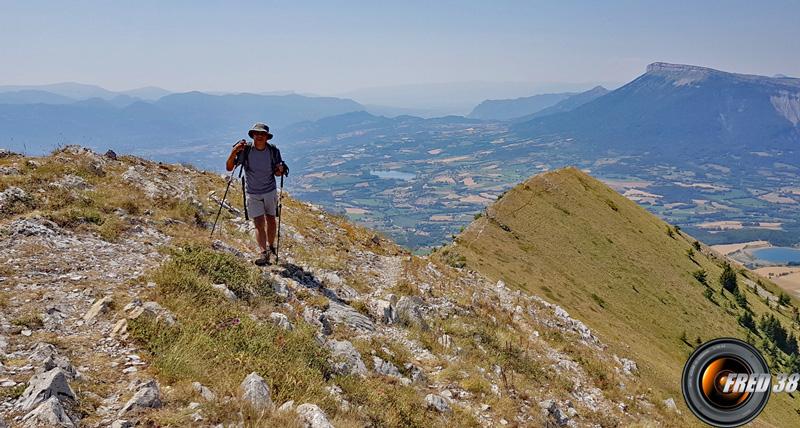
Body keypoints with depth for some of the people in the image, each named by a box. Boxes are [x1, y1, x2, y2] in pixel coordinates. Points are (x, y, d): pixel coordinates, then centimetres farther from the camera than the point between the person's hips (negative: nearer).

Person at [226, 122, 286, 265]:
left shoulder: (273, 151, -10)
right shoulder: (245, 150, -15)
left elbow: (277, 173, -1)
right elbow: (229, 168, -14)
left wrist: (280, 170, -25)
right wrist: (234, 152, -30)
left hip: (270, 192, 2)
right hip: (253, 193, -2)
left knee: (271, 221, 14)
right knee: (259, 224, -8)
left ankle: (271, 247, 34)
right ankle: (264, 253, -13)